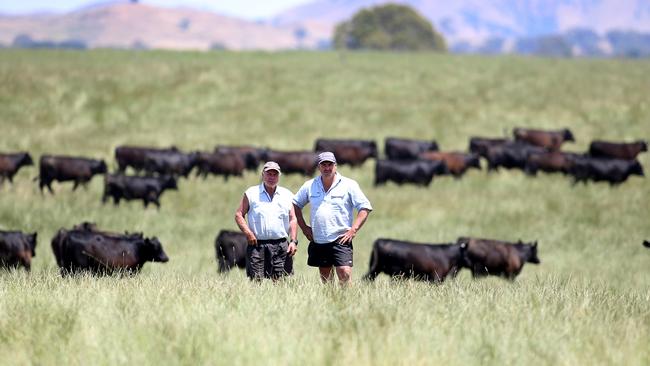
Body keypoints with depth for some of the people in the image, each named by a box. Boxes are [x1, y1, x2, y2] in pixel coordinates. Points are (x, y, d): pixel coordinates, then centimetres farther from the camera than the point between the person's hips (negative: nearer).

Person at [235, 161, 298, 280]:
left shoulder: (287, 195, 15)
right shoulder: (251, 193, 9)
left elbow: (293, 219, 13)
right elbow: (239, 215, 7)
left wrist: (293, 241, 1)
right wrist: (248, 233, -8)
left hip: (281, 246, 1)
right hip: (257, 245, -1)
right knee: (256, 280, -8)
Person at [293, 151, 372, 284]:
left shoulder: (349, 185, 0)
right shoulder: (310, 186, 9)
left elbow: (365, 207, -1)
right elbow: (296, 204, 21)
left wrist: (353, 230, -10)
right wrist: (304, 227, 10)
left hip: (340, 240, -4)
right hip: (317, 241, 4)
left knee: (345, 274, -17)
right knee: (325, 279, 10)